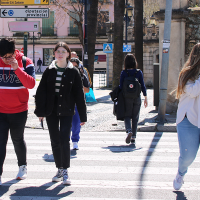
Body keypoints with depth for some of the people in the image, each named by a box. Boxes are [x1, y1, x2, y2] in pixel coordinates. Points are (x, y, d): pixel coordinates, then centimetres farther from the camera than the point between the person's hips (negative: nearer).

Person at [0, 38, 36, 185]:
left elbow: (31, 84, -19)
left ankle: (23, 166, 35)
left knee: (18, 140, 14)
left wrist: (17, 68, -27)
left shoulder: (25, 63, -7)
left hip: (19, 111, -1)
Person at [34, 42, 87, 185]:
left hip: (66, 111, -3)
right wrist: (40, 111, -1)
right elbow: (41, 92, 6)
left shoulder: (73, 72, 0)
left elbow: (79, 95, 0)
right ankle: (60, 170, 19)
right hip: (51, 111, 3)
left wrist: (83, 115, -3)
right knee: (55, 141, 8)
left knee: (64, 141, -10)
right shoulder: (49, 71, 5)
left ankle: (65, 171, -1)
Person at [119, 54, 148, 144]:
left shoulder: (123, 73, -6)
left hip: (127, 98, -1)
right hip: (137, 98, 1)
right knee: (135, 117, 10)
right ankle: (133, 137, 10)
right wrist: (145, 98, 7)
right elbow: (142, 86, 0)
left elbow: (121, 86, -4)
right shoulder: (139, 72, -2)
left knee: (127, 116, 7)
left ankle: (129, 131, -20)